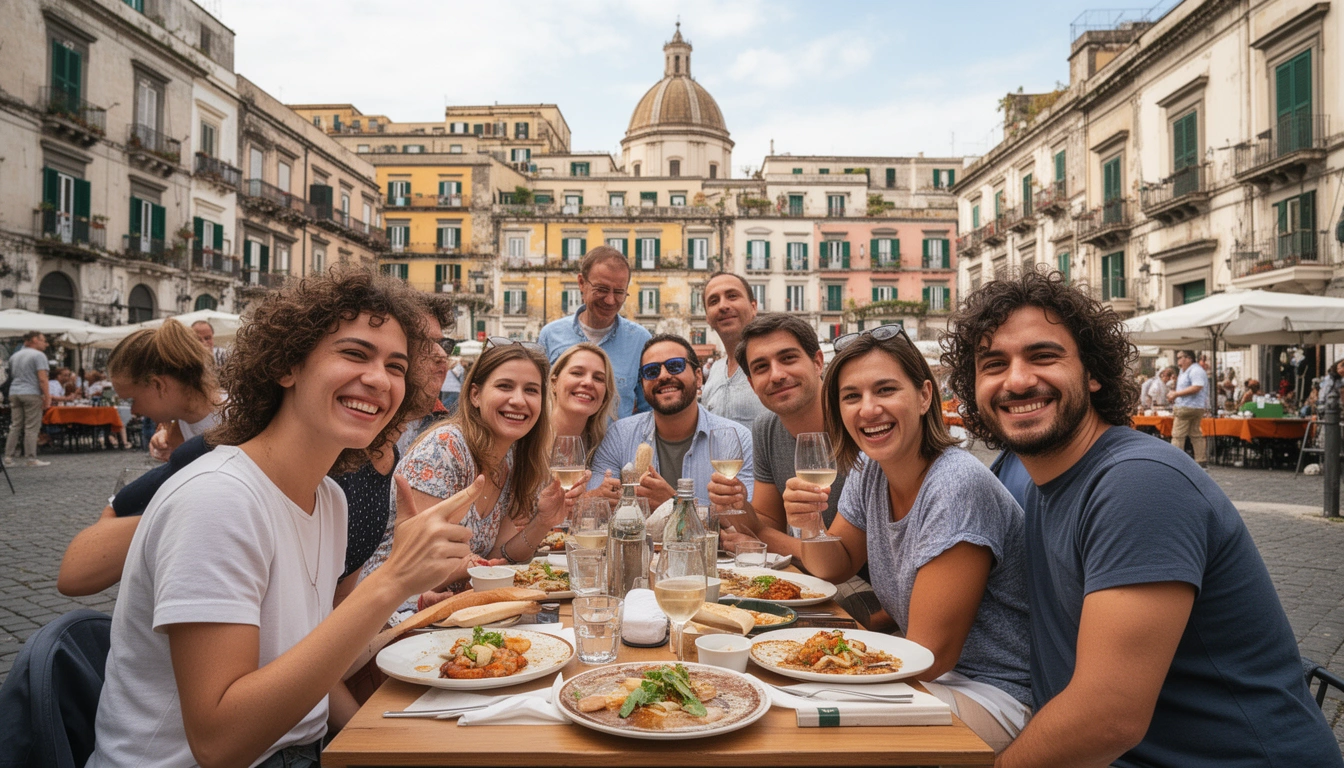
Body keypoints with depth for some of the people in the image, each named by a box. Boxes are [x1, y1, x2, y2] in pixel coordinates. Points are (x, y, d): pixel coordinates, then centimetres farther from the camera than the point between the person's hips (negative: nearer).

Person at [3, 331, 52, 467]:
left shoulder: (14, 356, 17)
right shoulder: (38, 355, -8)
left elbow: (12, 375, 25)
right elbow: (42, 379, -15)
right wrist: (47, 397, -14)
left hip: (14, 393, 7)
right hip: (31, 393, -7)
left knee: (15, 426, 10)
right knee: (32, 427, -4)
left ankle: (9, 457, 8)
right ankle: (31, 459, -3)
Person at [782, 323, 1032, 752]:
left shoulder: (957, 487, -25)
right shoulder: (869, 472, -2)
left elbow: (929, 654, -22)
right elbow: (835, 568, 11)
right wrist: (809, 523, -10)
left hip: (995, 696, -7)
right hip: (933, 674, 7)